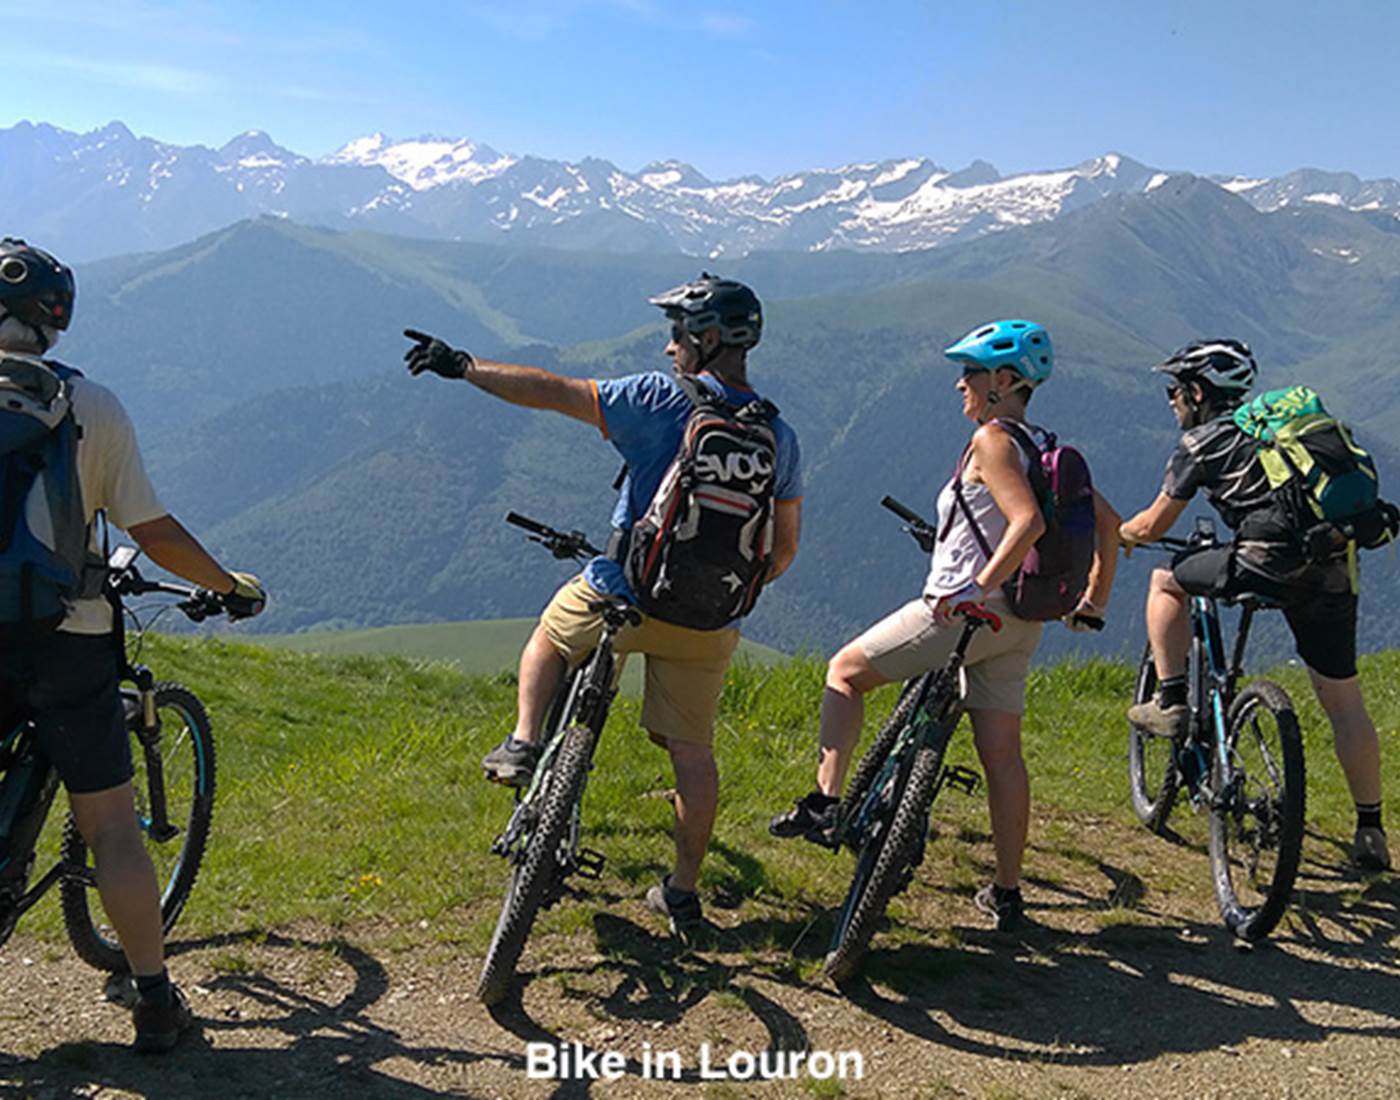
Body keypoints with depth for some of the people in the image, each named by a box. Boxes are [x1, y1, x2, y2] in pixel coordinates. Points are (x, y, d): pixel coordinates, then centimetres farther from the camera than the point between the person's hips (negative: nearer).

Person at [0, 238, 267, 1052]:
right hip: (68, 641, -1)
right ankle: (157, 1002, 15)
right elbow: (155, 534, -7)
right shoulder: (92, 405, -5)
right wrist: (233, 587, 8)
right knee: (113, 829, 7)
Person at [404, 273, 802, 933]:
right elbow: (783, 548, 9)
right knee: (692, 750, 15)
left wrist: (464, 367, 2)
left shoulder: (664, 400, -11)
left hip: (624, 597, -3)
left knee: (549, 635, 29)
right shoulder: (779, 437, 4)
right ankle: (683, 892, 22)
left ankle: (522, 743, 16)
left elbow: (551, 392, -10)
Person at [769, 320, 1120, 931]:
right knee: (1001, 754, 12)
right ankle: (1006, 893, 19)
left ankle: (825, 801, 1)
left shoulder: (992, 439, -11)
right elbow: (1106, 520, 14)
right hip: (1020, 622, 8)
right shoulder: (1045, 448, 14)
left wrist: (978, 588, -25)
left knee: (845, 671, 9)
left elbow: (1028, 521, -26)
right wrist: (1093, 604, 17)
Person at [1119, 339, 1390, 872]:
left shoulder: (1202, 441, 5)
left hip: (1271, 565, -7)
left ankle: (1170, 703, 13)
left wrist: (1118, 533, 30)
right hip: (1335, 572, 7)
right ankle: (1370, 833, 19)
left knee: (1166, 580, 17)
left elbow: (1152, 526, 9)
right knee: (1344, 702, 14)